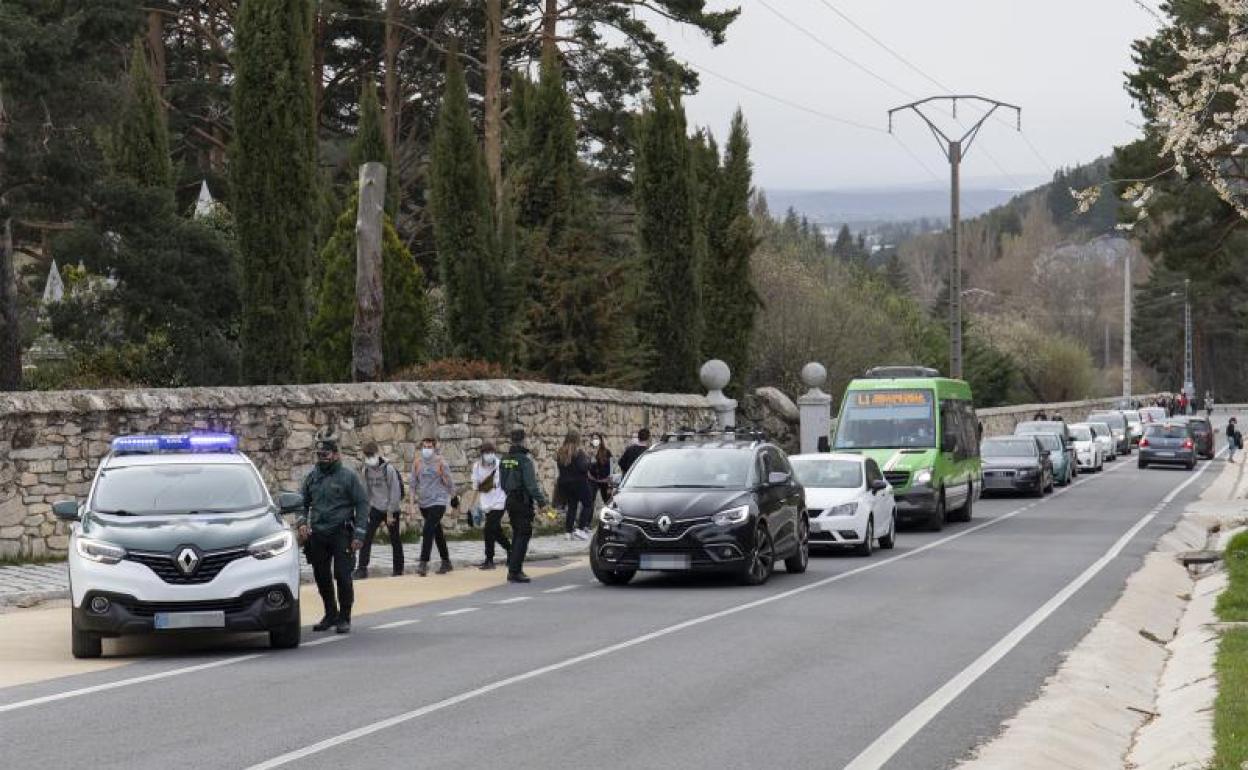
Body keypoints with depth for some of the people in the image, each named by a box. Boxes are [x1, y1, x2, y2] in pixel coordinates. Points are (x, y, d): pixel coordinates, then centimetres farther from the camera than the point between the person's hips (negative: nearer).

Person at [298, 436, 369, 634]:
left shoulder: (348, 477, -1)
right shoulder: (312, 477, 12)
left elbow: (362, 505, -2)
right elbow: (302, 502, 20)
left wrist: (359, 535, -9)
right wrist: (301, 521, 0)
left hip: (341, 535, -5)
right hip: (317, 535, 5)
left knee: (342, 577, -7)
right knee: (321, 577, 9)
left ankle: (344, 618, 2)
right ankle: (331, 614, 24)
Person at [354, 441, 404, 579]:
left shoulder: (389, 469, -14)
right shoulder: (366, 470, 1)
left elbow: (395, 492, -14)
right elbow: (366, 491, 8)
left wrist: (390, 513, -14)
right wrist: (366, 511, 3)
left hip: (391, 510, -4)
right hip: (375, 509, 4)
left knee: (395, 539, 7)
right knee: (366, 537, -10)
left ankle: (398, 568, 20)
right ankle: (362, 569, -11)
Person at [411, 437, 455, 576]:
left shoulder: (440, 462, -8)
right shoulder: (417, 462, 4)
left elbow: (449, 482, 0)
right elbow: (414, 482, 11)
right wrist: (413, 496, 4)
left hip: (438, 502, -5)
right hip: (423, 503, 5)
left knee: (428, 531, -18)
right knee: (437, 533, 16)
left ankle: (423, 564, -20)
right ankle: (446, 562, 28)